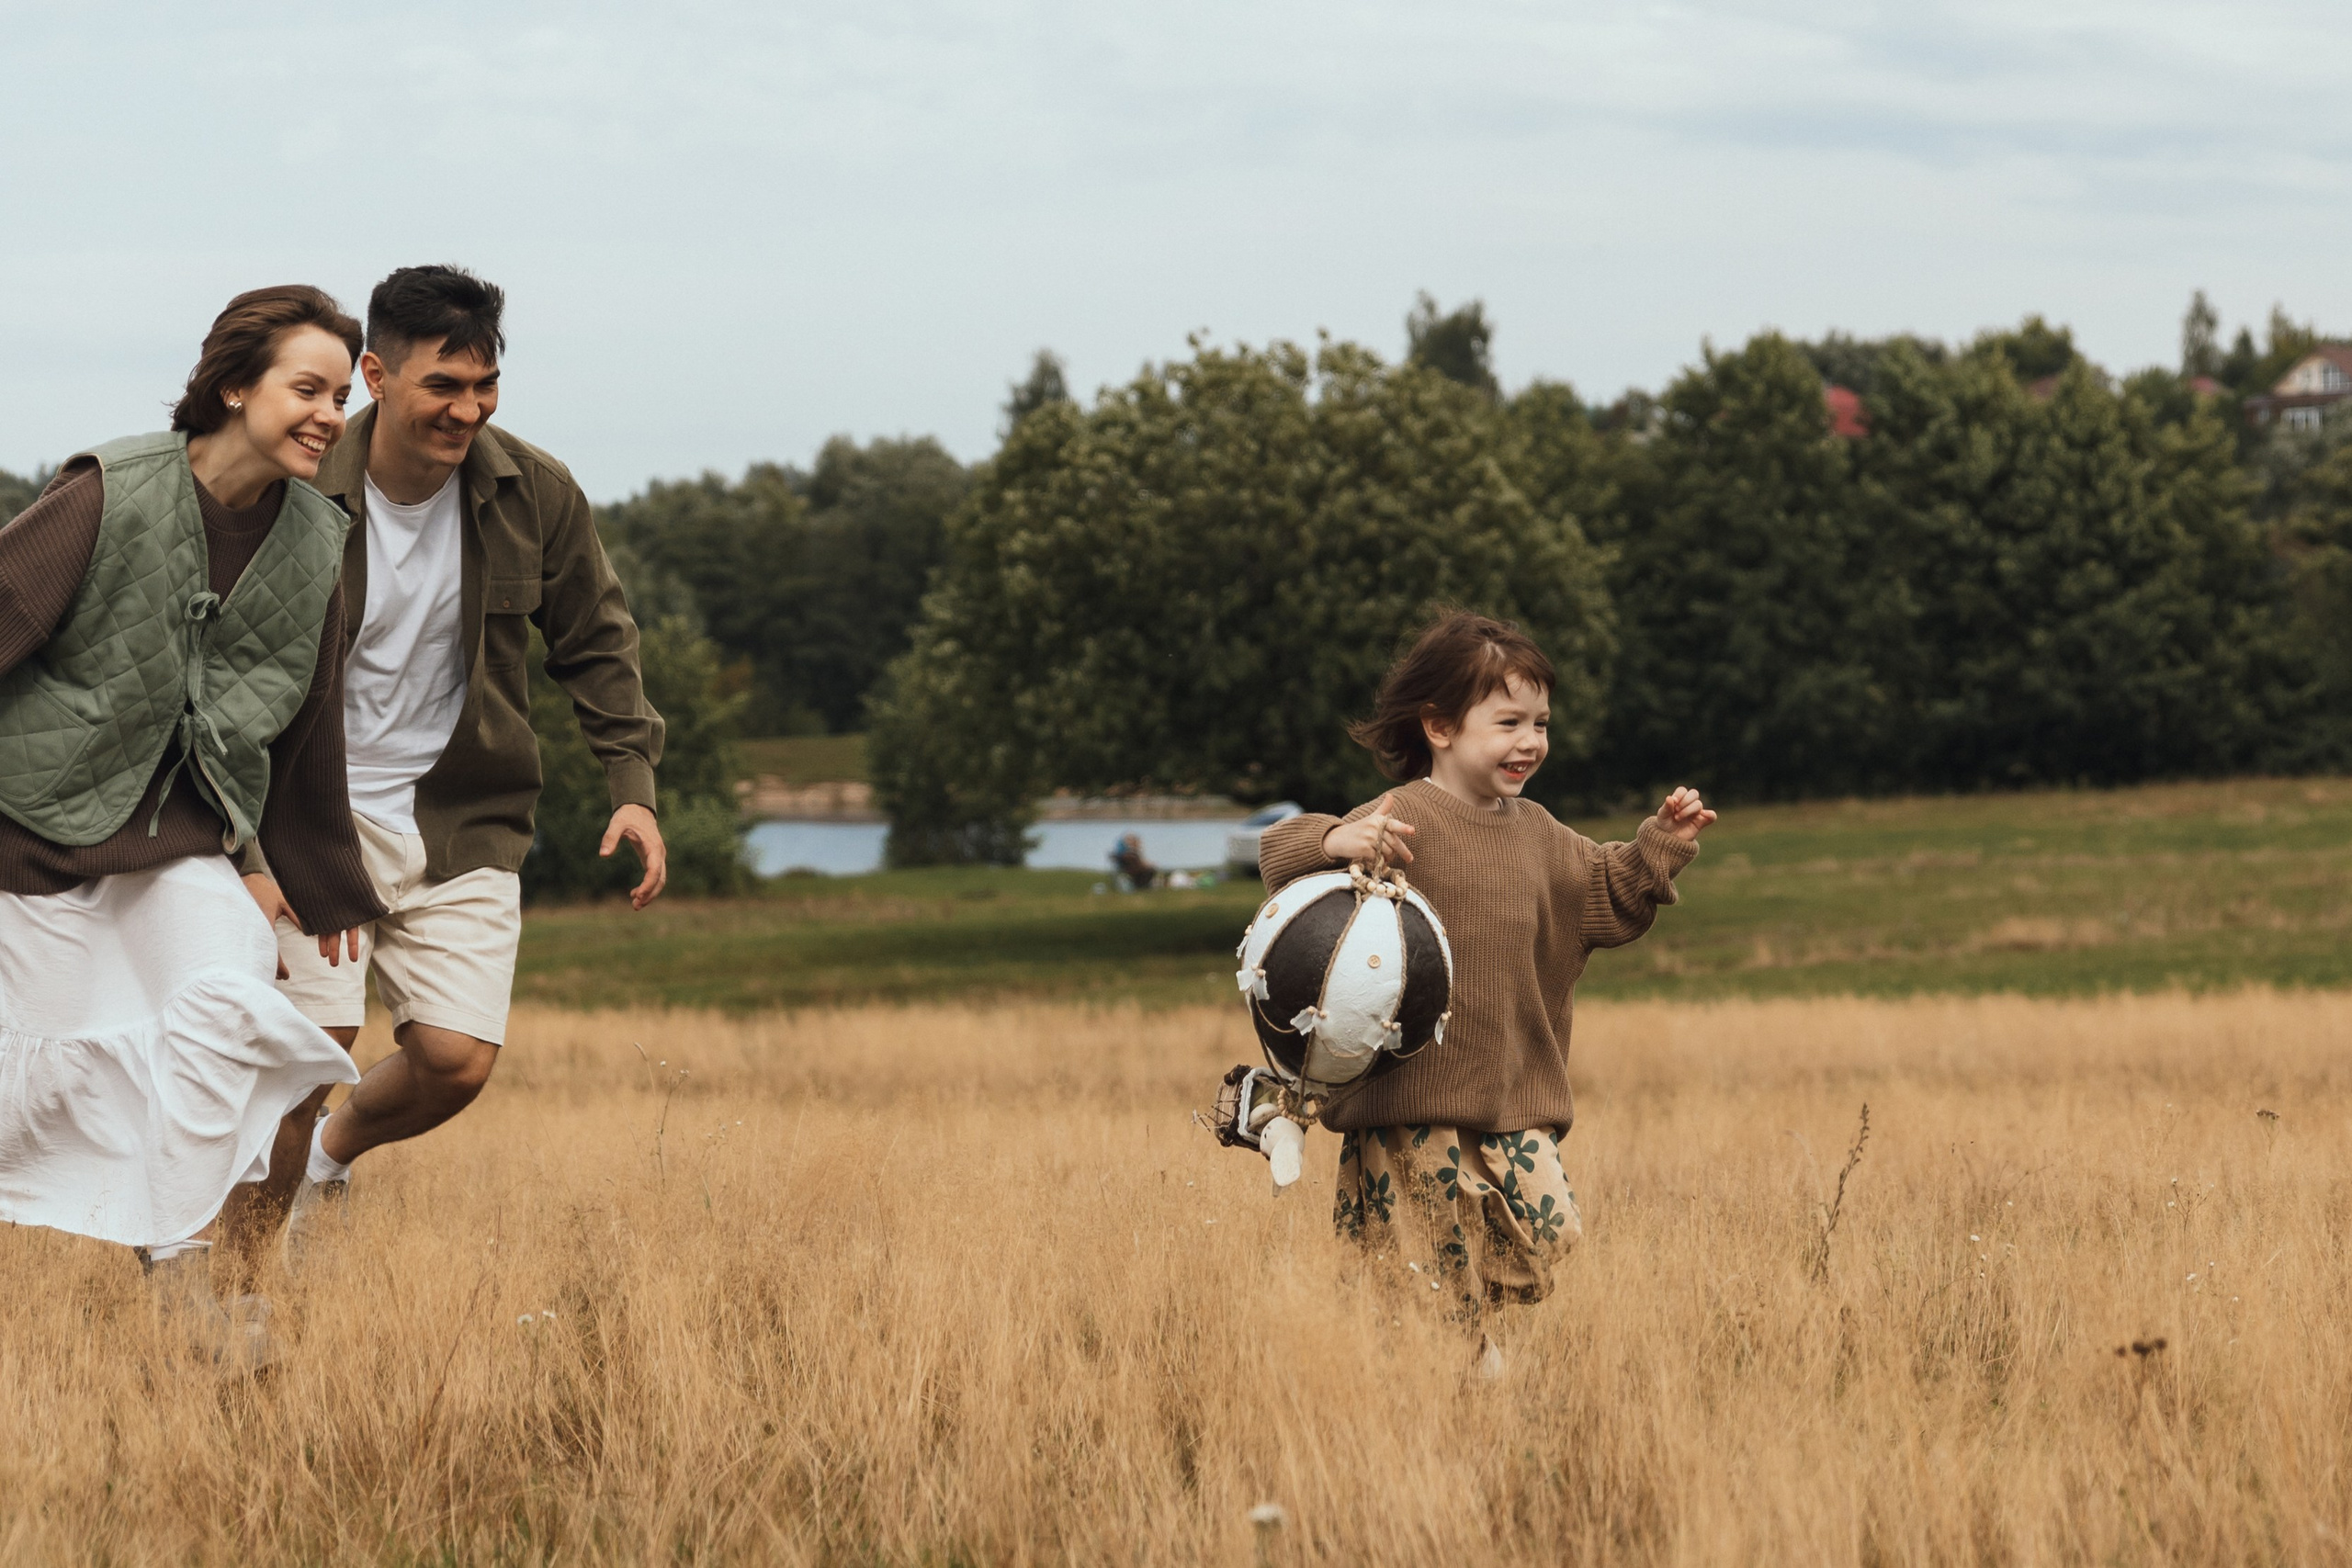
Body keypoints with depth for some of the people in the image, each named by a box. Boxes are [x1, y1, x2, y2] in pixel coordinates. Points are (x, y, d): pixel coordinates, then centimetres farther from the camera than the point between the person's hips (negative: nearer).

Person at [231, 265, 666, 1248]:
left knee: (456, 1059, -8)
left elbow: (595, 645, 11)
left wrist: (633, 784, 0)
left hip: (463, 823, 3)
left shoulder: (534, 496, -4)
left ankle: (333, 1150, 26)